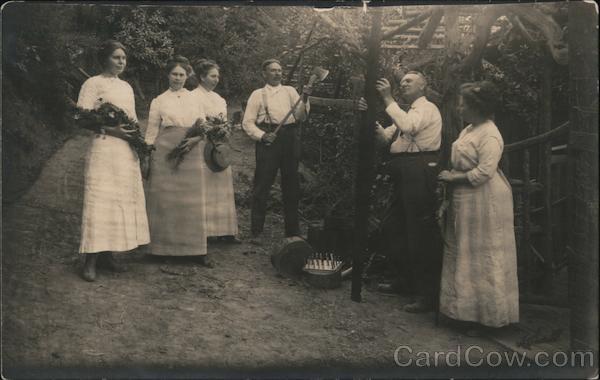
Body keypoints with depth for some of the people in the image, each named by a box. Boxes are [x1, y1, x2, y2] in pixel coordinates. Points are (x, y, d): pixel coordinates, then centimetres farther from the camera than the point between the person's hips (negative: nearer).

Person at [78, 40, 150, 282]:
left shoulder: (126, 87, 18)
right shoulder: (93, 84, -2)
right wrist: (112, 130, -18)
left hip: (127, 151, 7)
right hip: (104, 148, -7)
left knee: (123, 199, 5)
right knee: (99, 200, -10)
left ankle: (107, 253, 13)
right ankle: (90, 260, -7)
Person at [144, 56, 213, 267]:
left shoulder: (194, 100, 15)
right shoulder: (159, 101, 9)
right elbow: (151, 132, 8)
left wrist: (195, 139, -9)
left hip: (191, 153, 2)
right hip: (166, 154, -2)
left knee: (193, 201, 0)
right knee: (166, 200, -1)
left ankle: (197, 250, 3)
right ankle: (166, 248, 9)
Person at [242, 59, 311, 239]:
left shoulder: (290, 91, 15)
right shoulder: (258, 94, 7)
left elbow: (300, 116, 4)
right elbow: (247, 122, 2)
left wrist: (304, 99, -12)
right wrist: (262, 135, -13)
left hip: (290, 138, 3)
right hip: (268, 140, -3)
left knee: (291, 184, 9)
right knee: (262, 185, -4)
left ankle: (293, 230, 20)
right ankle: (256, 231, 3)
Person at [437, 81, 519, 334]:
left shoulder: (489, 135, -18)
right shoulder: (469, 130, 12)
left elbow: (484, 171, -24)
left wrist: (455, 178, -16)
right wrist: (451, 176, 5)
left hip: (484, 202, -10)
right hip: (464, 200, 10)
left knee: (482, 258, 0)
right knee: (463, 254, 15)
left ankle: (485, 314, 12)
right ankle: (467, 308, 27)